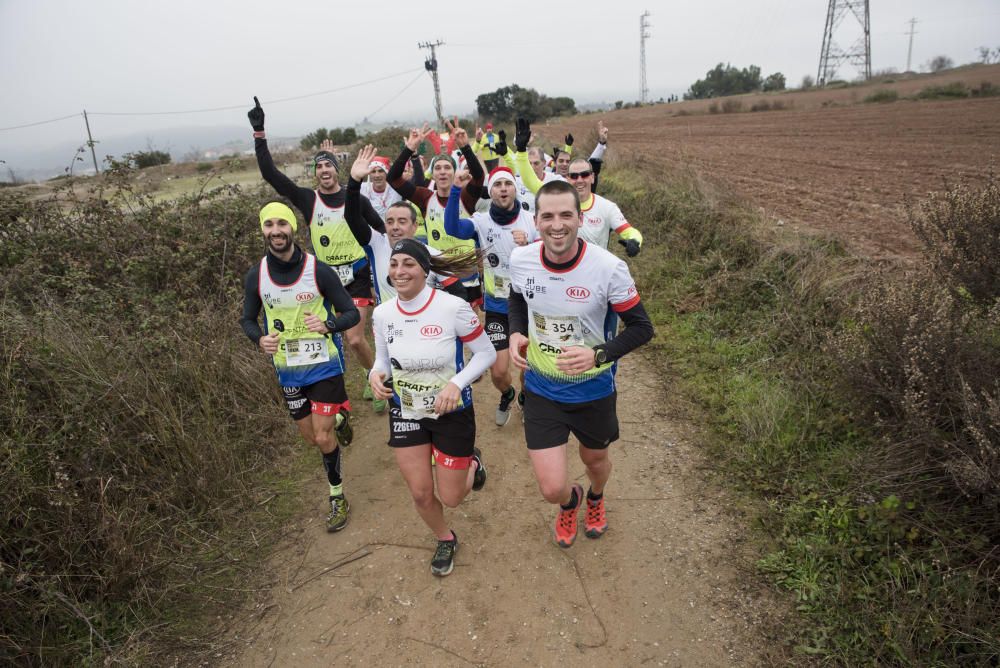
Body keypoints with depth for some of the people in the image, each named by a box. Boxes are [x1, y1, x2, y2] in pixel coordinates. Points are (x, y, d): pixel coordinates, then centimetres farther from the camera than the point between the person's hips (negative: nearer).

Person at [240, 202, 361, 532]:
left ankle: (337, 498, 21)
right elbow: (247, 319, 8)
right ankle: (339, 416, 49)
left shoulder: (318, 270, -15)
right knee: (311, 437, 15)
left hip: (324, 365, -4)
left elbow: (352, 313, -10)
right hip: (288, 370, 4)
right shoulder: (256, 276, -5)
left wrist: (327, 324, -31)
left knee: (324, 438, -4)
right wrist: (260, 339, -15)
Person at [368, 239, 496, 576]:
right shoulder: (382, 314, -10)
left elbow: (486, 353, -12)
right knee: (420, 494, 10)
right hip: (405, 413, 3)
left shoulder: (453, 307, -24)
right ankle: (445, 540, 44)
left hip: (452, 412, -3)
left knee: (451, 498, 9)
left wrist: (457, 383, -27)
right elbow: (383, 359, 5)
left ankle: (472, 463, 46)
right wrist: (376, 374, -18)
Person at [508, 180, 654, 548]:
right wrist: (515, 334, -10)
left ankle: (596, 498, 65)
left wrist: (598, 355, -29)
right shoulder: (520, 260, -14)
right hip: (541, 390, 1)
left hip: (593, 389, -1)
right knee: (552, 488, -1)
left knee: (595, 459, 25)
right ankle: (569, 501, 41)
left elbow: (641, 327, -13)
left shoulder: (608, 268, -24)